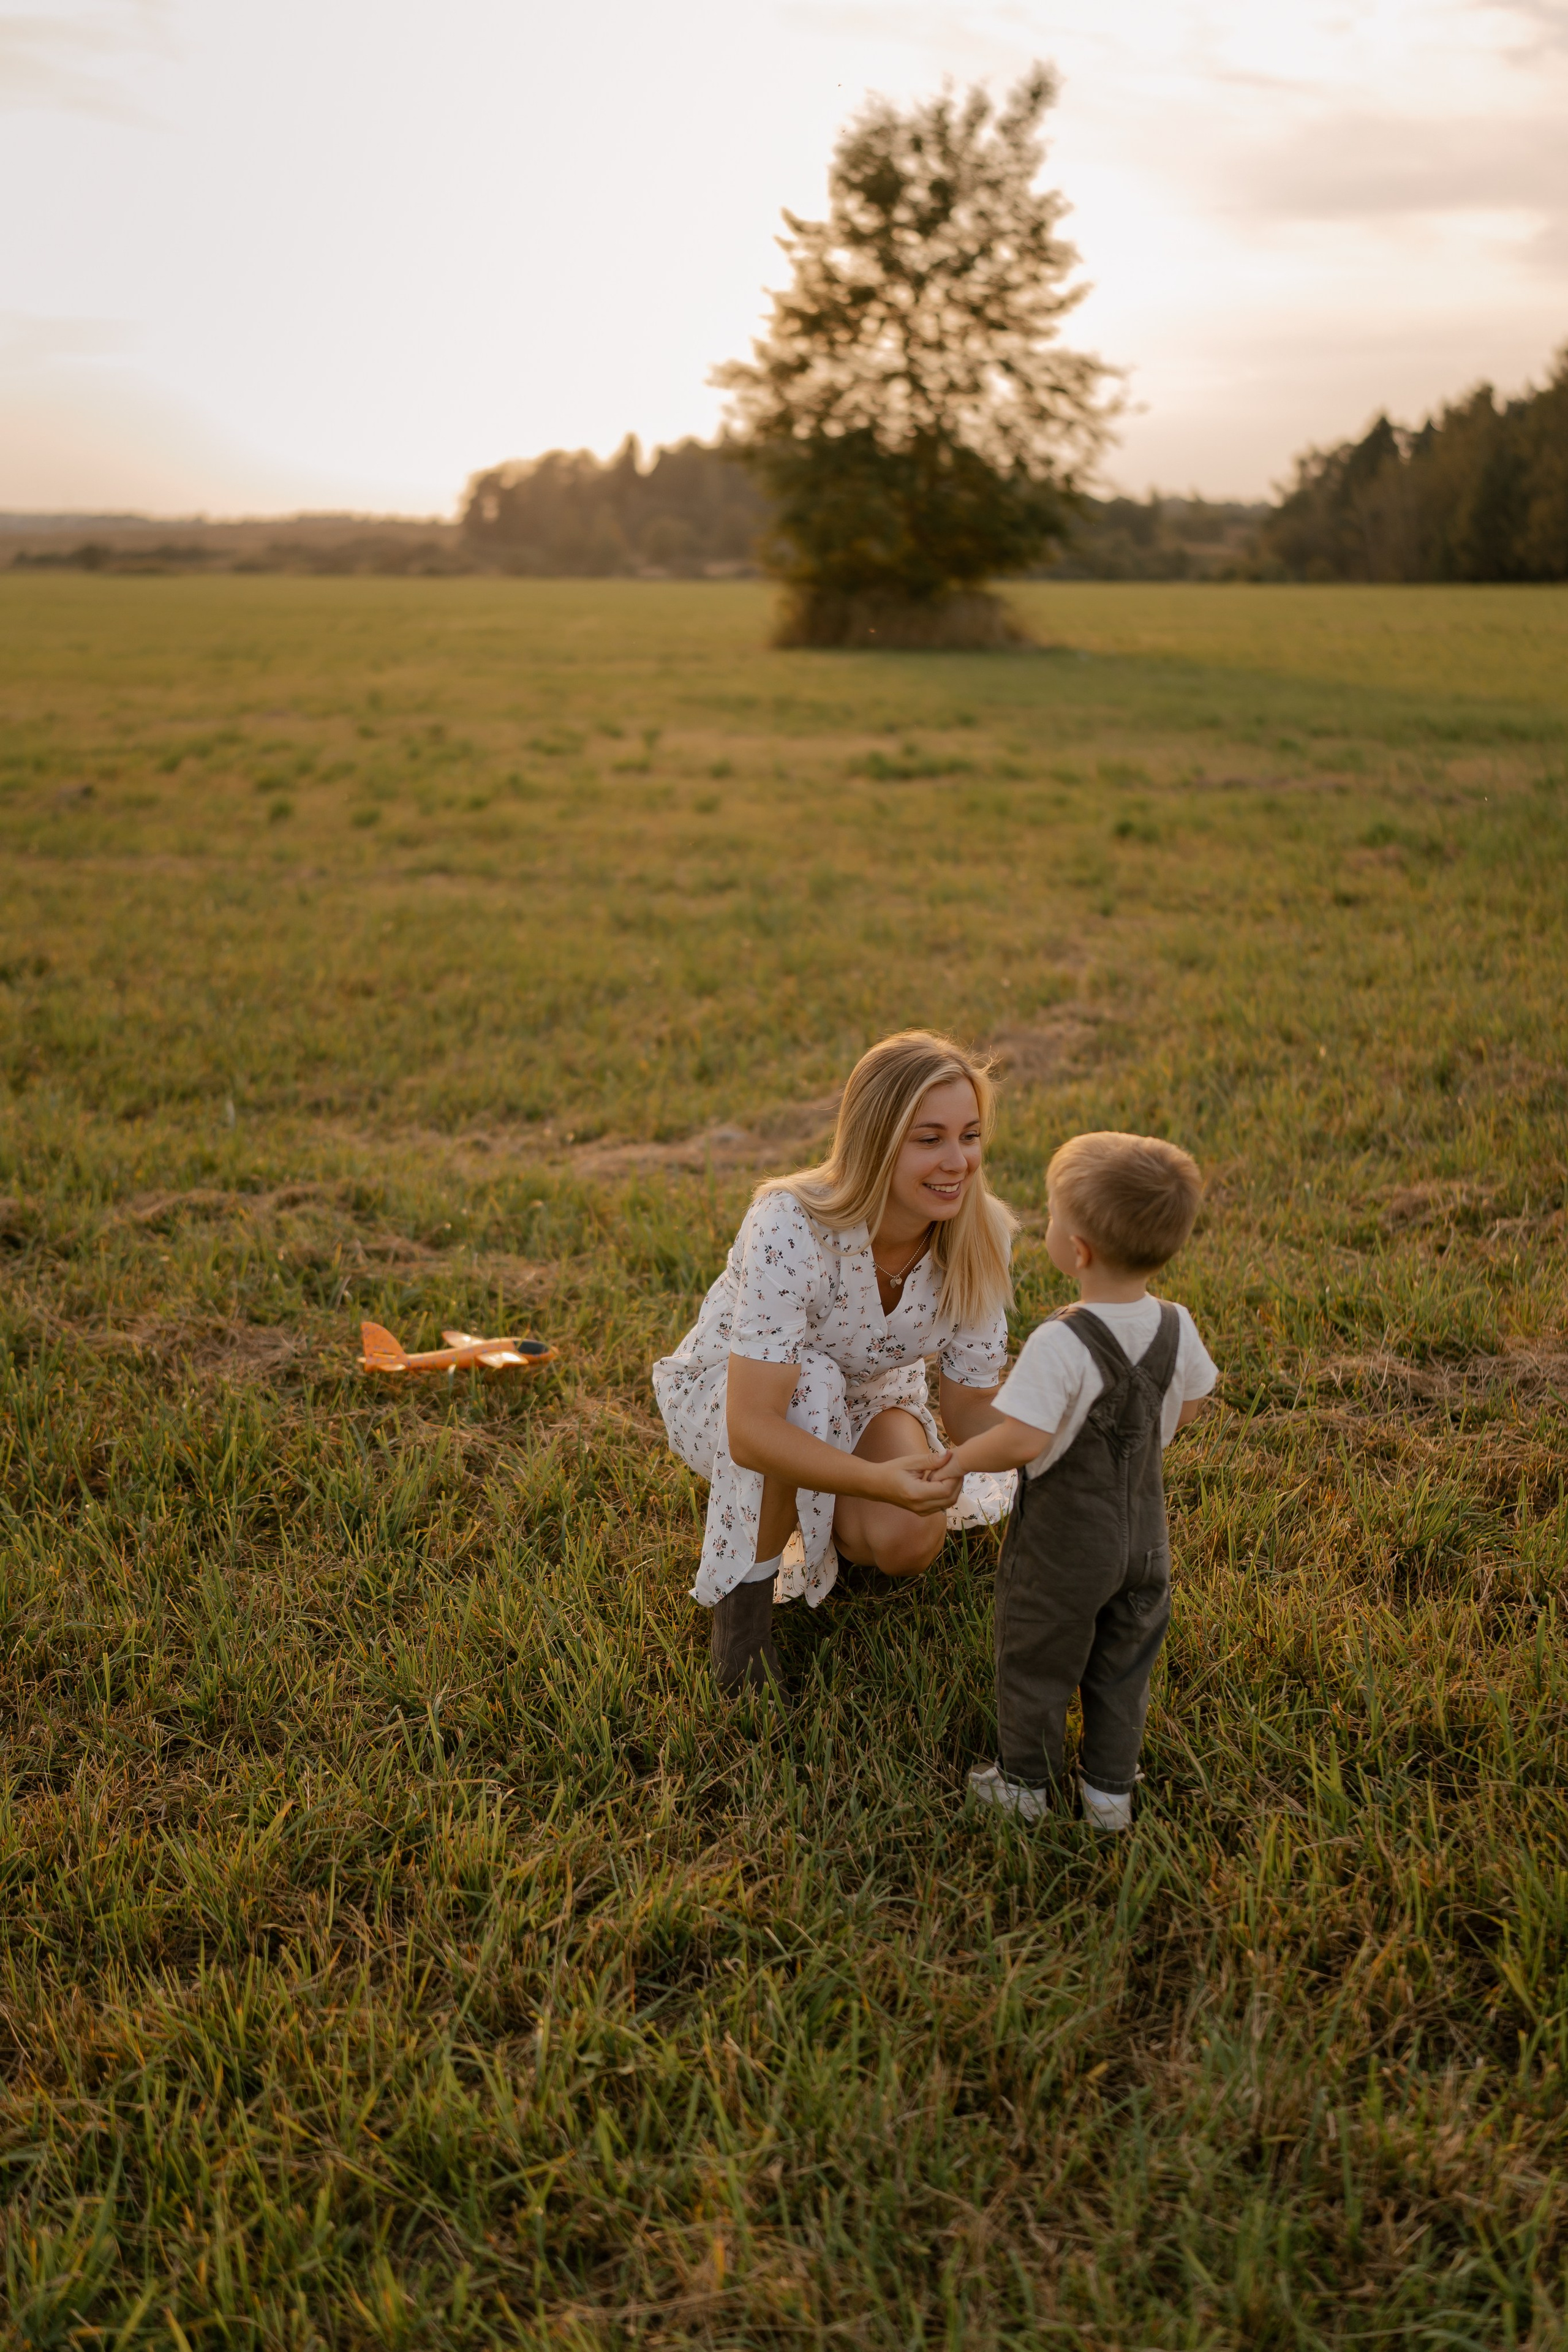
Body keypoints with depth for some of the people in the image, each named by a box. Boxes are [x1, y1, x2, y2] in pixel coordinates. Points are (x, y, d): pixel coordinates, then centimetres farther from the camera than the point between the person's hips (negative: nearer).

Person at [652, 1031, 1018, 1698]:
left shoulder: (980, 1236, -23)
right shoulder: (790, 1228, -38)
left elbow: (971, 1400, -14)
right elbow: (751, 1428, -43)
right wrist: (880, 1480, -57)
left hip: (867, 1395, 4)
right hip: (721, 1394, -4)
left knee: (907, 1543, -24)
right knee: (810, 1382, -38)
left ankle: (824, 1518, 14)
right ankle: (743, 1595, -14)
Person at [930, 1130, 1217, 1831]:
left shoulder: (1062, 1345, -31)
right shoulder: (1176, 1327, -10)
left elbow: (1023, 1439, -34)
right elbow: (1189, 1408, 6)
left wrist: (959, 1458, -17)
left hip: (1062, 1549, -6)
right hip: (1143, 1538, 6)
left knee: (1035, 1664, 17)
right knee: (1120, 1669, 22)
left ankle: (1023, 1785, 34)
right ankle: (1110, 1793, 35)